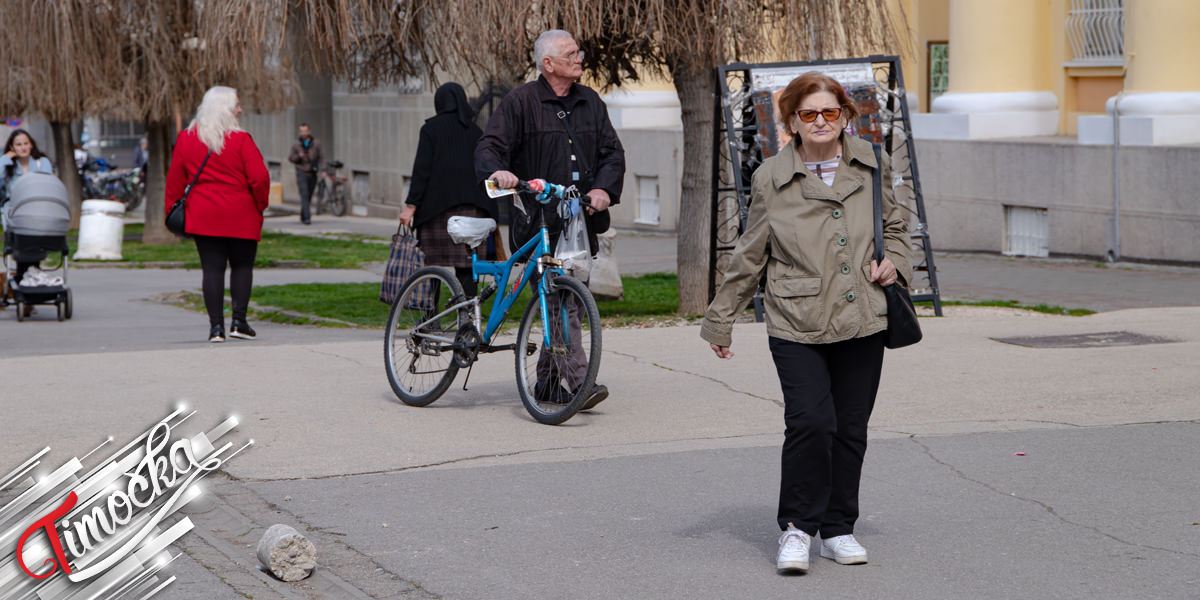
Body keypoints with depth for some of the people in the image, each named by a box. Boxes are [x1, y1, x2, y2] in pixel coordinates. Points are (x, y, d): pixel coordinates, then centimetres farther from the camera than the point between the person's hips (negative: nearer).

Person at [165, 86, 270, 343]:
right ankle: (239, 321, 4)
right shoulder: (241, 140, -9)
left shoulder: (186, 139, 3)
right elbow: (259, 178, -12)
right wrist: (260, 205, 5)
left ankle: (216, 325, -2)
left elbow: (175, 179, 6)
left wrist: (171, 211, 14)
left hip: (203, 215, 3)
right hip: (241, 216, -3)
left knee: (212, 268, 4)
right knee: (242, 265, 10)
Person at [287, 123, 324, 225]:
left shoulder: (316, 143, 2)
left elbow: (321, 158, 2)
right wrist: (299, 157, -16)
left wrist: (322, 170, -10)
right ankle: (307, 218, -18)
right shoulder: (296, 144, 0)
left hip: (312, 173, 2)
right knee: (304, 195, -14)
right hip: (301, 173, -2)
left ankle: (303, 216, 28)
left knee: (309, 197, 9)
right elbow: (290, 158, 5)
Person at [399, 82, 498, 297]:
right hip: (471, 206, 3)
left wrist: (411, 206, -6)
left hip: (437, 204, -3)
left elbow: (422, 169, -7)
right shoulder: (475, 131, 11)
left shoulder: (431, 128, 0)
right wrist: (490, 216, 15)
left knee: (432, 264, 3)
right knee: (466, 267, 1)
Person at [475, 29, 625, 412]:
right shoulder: (520, 102, -1)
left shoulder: (590, 102, 14)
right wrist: (497, 171, -31)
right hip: (538, 220, -6)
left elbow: (613, 153, 12)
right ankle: (579, 382, -20)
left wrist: (603, 189, -8)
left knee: (572, 299, 9)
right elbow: (489, 147, -8)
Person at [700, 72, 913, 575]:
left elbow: (894, 225, 24)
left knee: (851, 428, 7)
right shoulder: (771, 179, 0)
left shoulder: (870, 166, 7)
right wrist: (719, 321, 12)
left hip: (863, 323, 3)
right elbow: (749, 257, 8)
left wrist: (894, 261, 3)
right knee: (810, 422, -15)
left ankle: (838, 528, 22)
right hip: (796, 326, -3)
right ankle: (796, 527, 1)